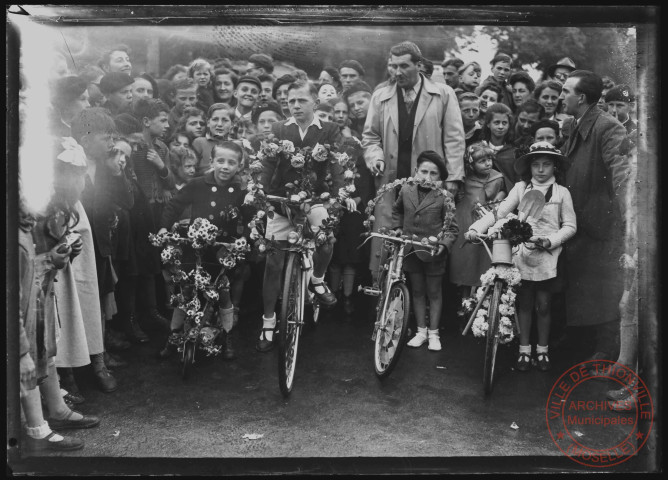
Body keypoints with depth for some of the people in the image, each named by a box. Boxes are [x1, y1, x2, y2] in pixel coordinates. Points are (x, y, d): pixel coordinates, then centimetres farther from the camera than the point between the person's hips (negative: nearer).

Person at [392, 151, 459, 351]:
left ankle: (433, 333, 21)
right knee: (417, 291, 14)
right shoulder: (406, 190, 0)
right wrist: (397, 227, 8)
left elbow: (452, 228, -8)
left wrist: (444, 244, -21)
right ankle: (421, 331, 25)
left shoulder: (445, 197, -11)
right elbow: (396, 210, 21)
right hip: (410, 250, 4)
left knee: (434, 292, 9)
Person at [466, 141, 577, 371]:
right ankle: (524, 350, 20)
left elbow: (570, 225, 3)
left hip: (547, 256, -1)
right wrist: (476, 228, -18)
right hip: (522, 255, 1)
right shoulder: (520, 188, 3)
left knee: (543, 306, 6)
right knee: (524, 304, 8)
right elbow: (499, 212, -5)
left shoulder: (561, 192, 2)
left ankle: (542, 350, 23)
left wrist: (550, 240, -13)